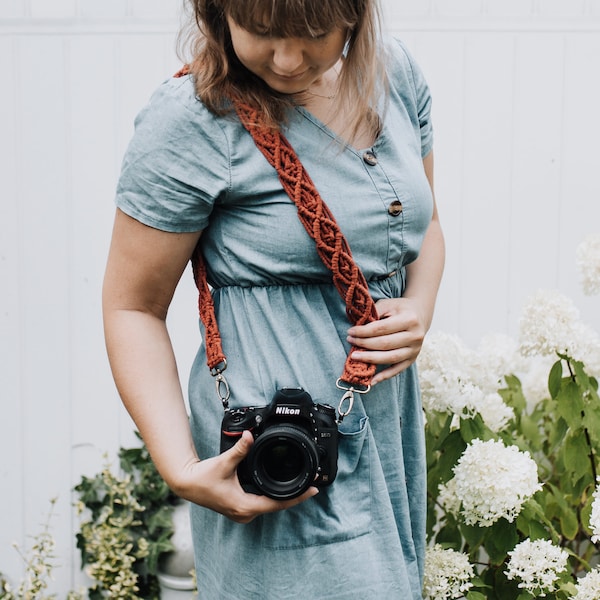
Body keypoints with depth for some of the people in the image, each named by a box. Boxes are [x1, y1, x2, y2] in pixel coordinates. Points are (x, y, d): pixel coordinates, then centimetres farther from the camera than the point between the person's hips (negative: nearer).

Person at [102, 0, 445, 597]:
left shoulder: (394, 69, 1)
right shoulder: (190, 119, -17)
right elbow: (133, 308, -11)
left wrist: (420, 310, -5)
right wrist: (182, 469, -20)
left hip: (392, 410, 7)